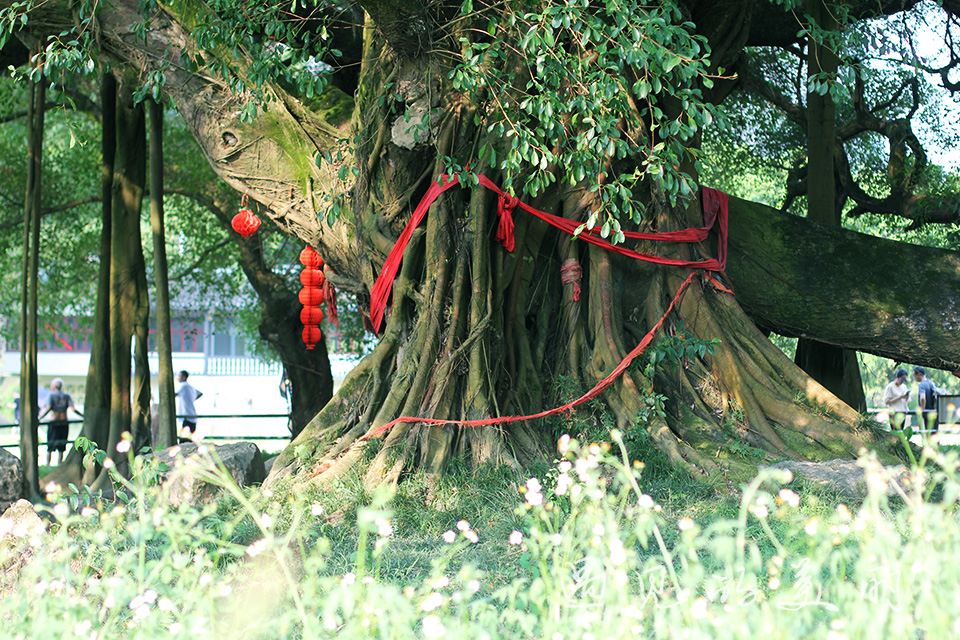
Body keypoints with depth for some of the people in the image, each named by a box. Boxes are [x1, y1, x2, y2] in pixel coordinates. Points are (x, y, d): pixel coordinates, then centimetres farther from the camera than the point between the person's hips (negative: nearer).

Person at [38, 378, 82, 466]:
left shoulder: (51, 395, -4)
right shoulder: (66, 396, 4)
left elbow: (48, 409, -17)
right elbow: (73, 409, -4)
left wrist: (38, 418, -20)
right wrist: (83, 416, 6)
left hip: (53, 423, -3)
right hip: (64, 424, 3)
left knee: (50, 447, 4)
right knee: (61, 448, 7)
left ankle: (48, 464, 1)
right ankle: (59, 464, 5)